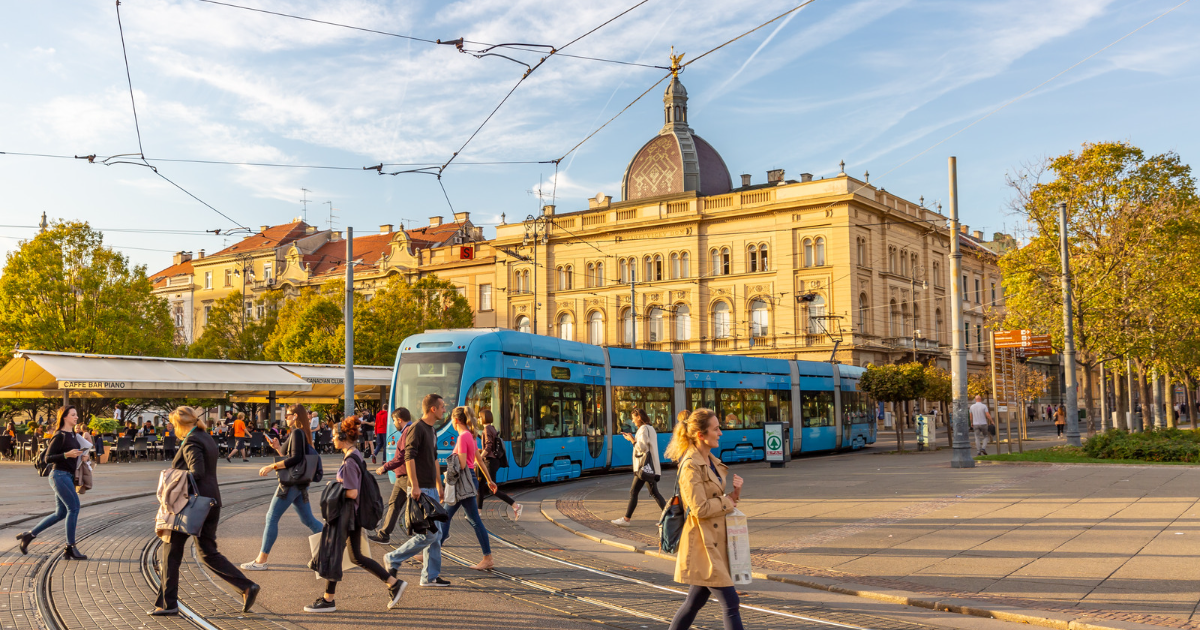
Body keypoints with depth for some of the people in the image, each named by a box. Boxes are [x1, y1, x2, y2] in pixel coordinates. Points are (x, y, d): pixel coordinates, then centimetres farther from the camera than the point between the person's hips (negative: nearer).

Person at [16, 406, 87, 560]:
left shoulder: (73, 435, 14)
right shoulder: (59, 436, -11)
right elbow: (48, 458, -14)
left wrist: (80, 455, 12)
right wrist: (66, 455, -24)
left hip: (68, 476, 9)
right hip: (60, 476, -9)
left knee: (60, 514, 12)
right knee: (74, 508, -11)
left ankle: (28, 535, 22)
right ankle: (70, 549, -5)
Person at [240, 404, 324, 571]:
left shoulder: (297, 433, -13)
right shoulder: (305, 434, 15)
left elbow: (295, 458, -24)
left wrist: (272, 467, -21)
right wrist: (277, 447, 12)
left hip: (291, 483, -10)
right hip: (300, 483, 10)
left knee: (272, 518, -3)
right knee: (308, 520, 12)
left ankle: (261, 560, 1)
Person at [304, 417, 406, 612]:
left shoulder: (350, 461, -20)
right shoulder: (356, 455, 10)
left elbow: (352, 493, -23)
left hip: (346, 513, -10)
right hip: (352, 514, 10)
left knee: (333, 553, 3)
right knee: (357, 557, 14)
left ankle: (328, 600, 14)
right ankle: (394, 583, 16)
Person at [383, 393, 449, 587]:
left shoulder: (431, 430, 16)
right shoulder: (417, 428, -13)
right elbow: (409, 457, -21)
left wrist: (439, 485, 25)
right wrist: (415, 486, -25)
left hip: (431, 490, 10)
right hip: (421, 490, -10)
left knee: (436, 534, 9)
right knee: (429, 533, -9)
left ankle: (430, 576, 14)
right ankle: (394, 558, 4)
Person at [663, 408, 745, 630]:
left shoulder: (713, 462, 13)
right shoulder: (691, 466, -16)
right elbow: (700, 509, -21)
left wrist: (734, 492, -1)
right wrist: (729, 501, -8)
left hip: (715, 541, 9)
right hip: (702, 543, -9)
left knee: (695, 601, 16)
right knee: (731, 604, -7)